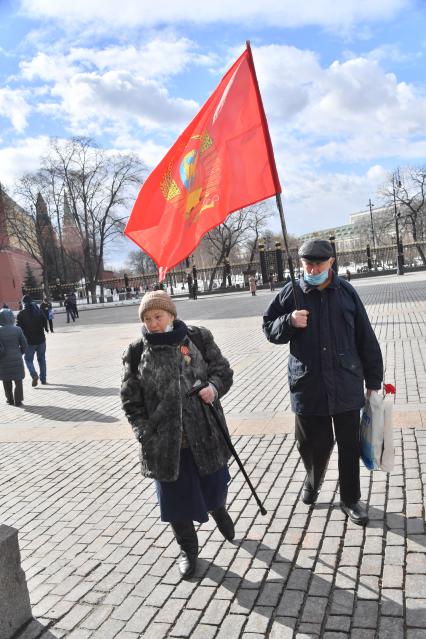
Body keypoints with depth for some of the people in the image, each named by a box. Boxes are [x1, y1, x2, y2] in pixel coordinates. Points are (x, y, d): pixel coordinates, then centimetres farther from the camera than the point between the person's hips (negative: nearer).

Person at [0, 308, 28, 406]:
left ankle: (10, 399, 25)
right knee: (18, 381, 10)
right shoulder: (17, 329, -7)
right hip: (17, 360, 0)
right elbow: (24, 345, -3)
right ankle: (18, 400, 10)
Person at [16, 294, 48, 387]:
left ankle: (34, 375, -14)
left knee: (28, 359, 10)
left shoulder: (21, 314, -8)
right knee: (42, 359, 13)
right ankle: (43, 379, 15)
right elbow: (45, 323, 3)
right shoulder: (39, 311, 1)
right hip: (41, 340, 3)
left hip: (30, 341, -3)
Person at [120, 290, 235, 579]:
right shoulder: (137, 353, -3)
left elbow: (222, 369, 2)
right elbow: (132, 400, 2)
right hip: (165, 441, 0)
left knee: (215, 483, 18)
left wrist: (214, 387, -20)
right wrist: (145, 434, -7)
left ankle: (219, 510, 55)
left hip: (205, 433, 0)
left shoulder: (198, 338, -4)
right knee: (176, 497, 10)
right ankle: (188, 549, 34)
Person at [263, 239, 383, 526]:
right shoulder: (291, 293, -2)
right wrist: (289, 322, -16)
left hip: (346, 386, 0)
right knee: (314, 444, 12)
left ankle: (350, 499, 29)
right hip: (308, 386, 0)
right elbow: (269, 328, 6)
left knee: (350, 446, 9)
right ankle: (313, 482, 43)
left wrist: (373, 381, 6)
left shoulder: (346, 292, -1)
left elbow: (366, 339, 4)